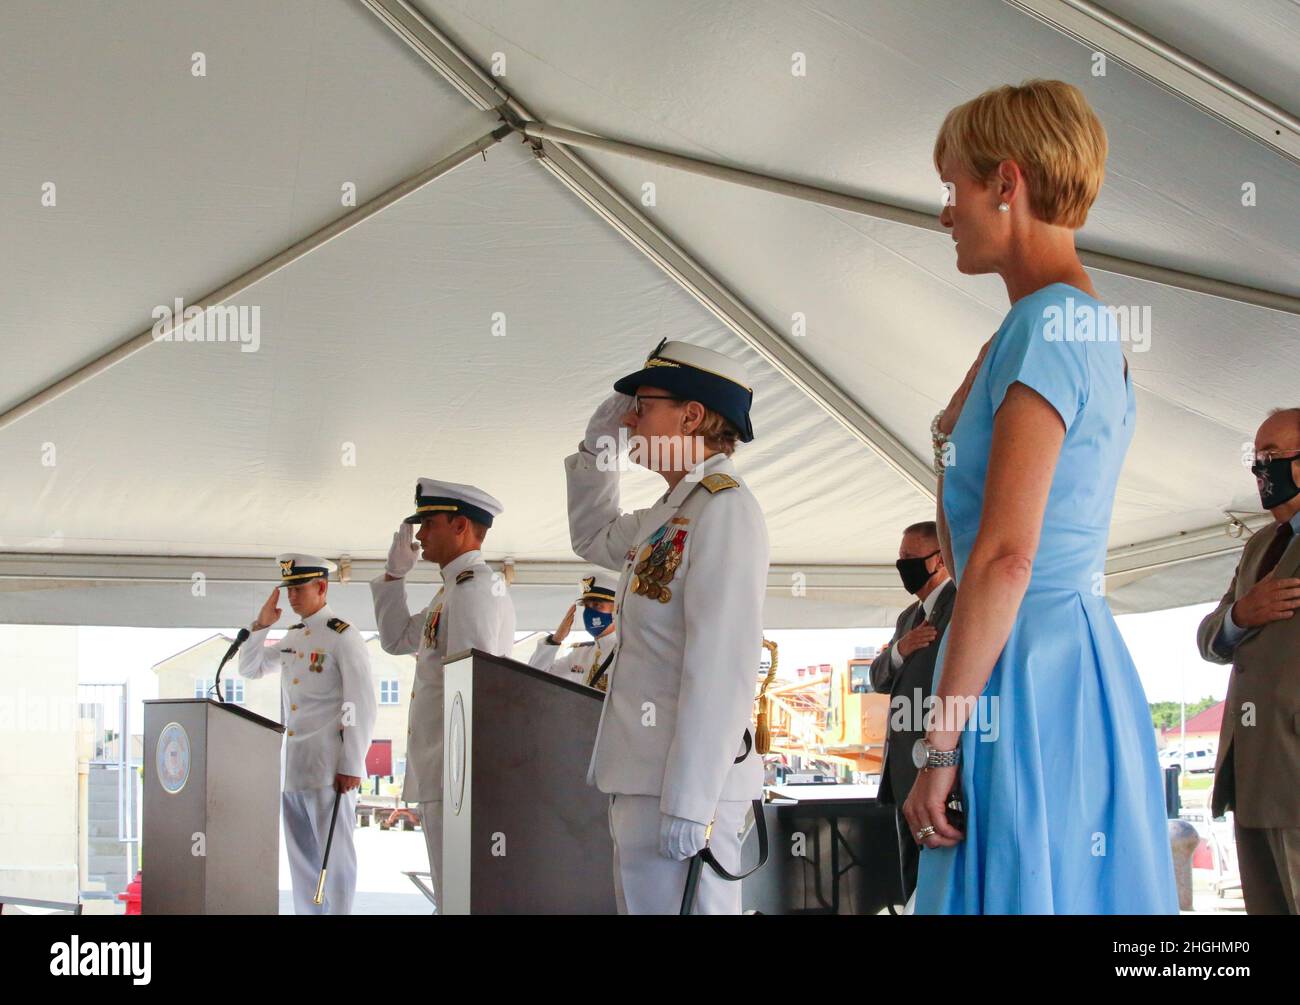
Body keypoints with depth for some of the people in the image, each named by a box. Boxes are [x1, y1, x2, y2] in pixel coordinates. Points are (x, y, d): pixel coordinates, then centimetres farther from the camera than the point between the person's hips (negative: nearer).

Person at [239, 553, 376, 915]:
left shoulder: (343, 637, -8)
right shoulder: (291, 638, 15)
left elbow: (362, 708, -12)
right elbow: (249, 669, 25)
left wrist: (351, 767, -16)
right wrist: (261, 624, 9)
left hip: (328, 769, -8)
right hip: (291, 767, 8)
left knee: (334, 856, -3)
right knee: (301, 858, 12)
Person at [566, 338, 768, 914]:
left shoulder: (724, 509, -13)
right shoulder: (667, 516, 15)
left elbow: (721, 667, -20)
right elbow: (594, 538, 37)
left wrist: (688, 802, -24)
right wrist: (596, 445, 22)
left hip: (684, 783, -10)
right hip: (643, 780, 10)